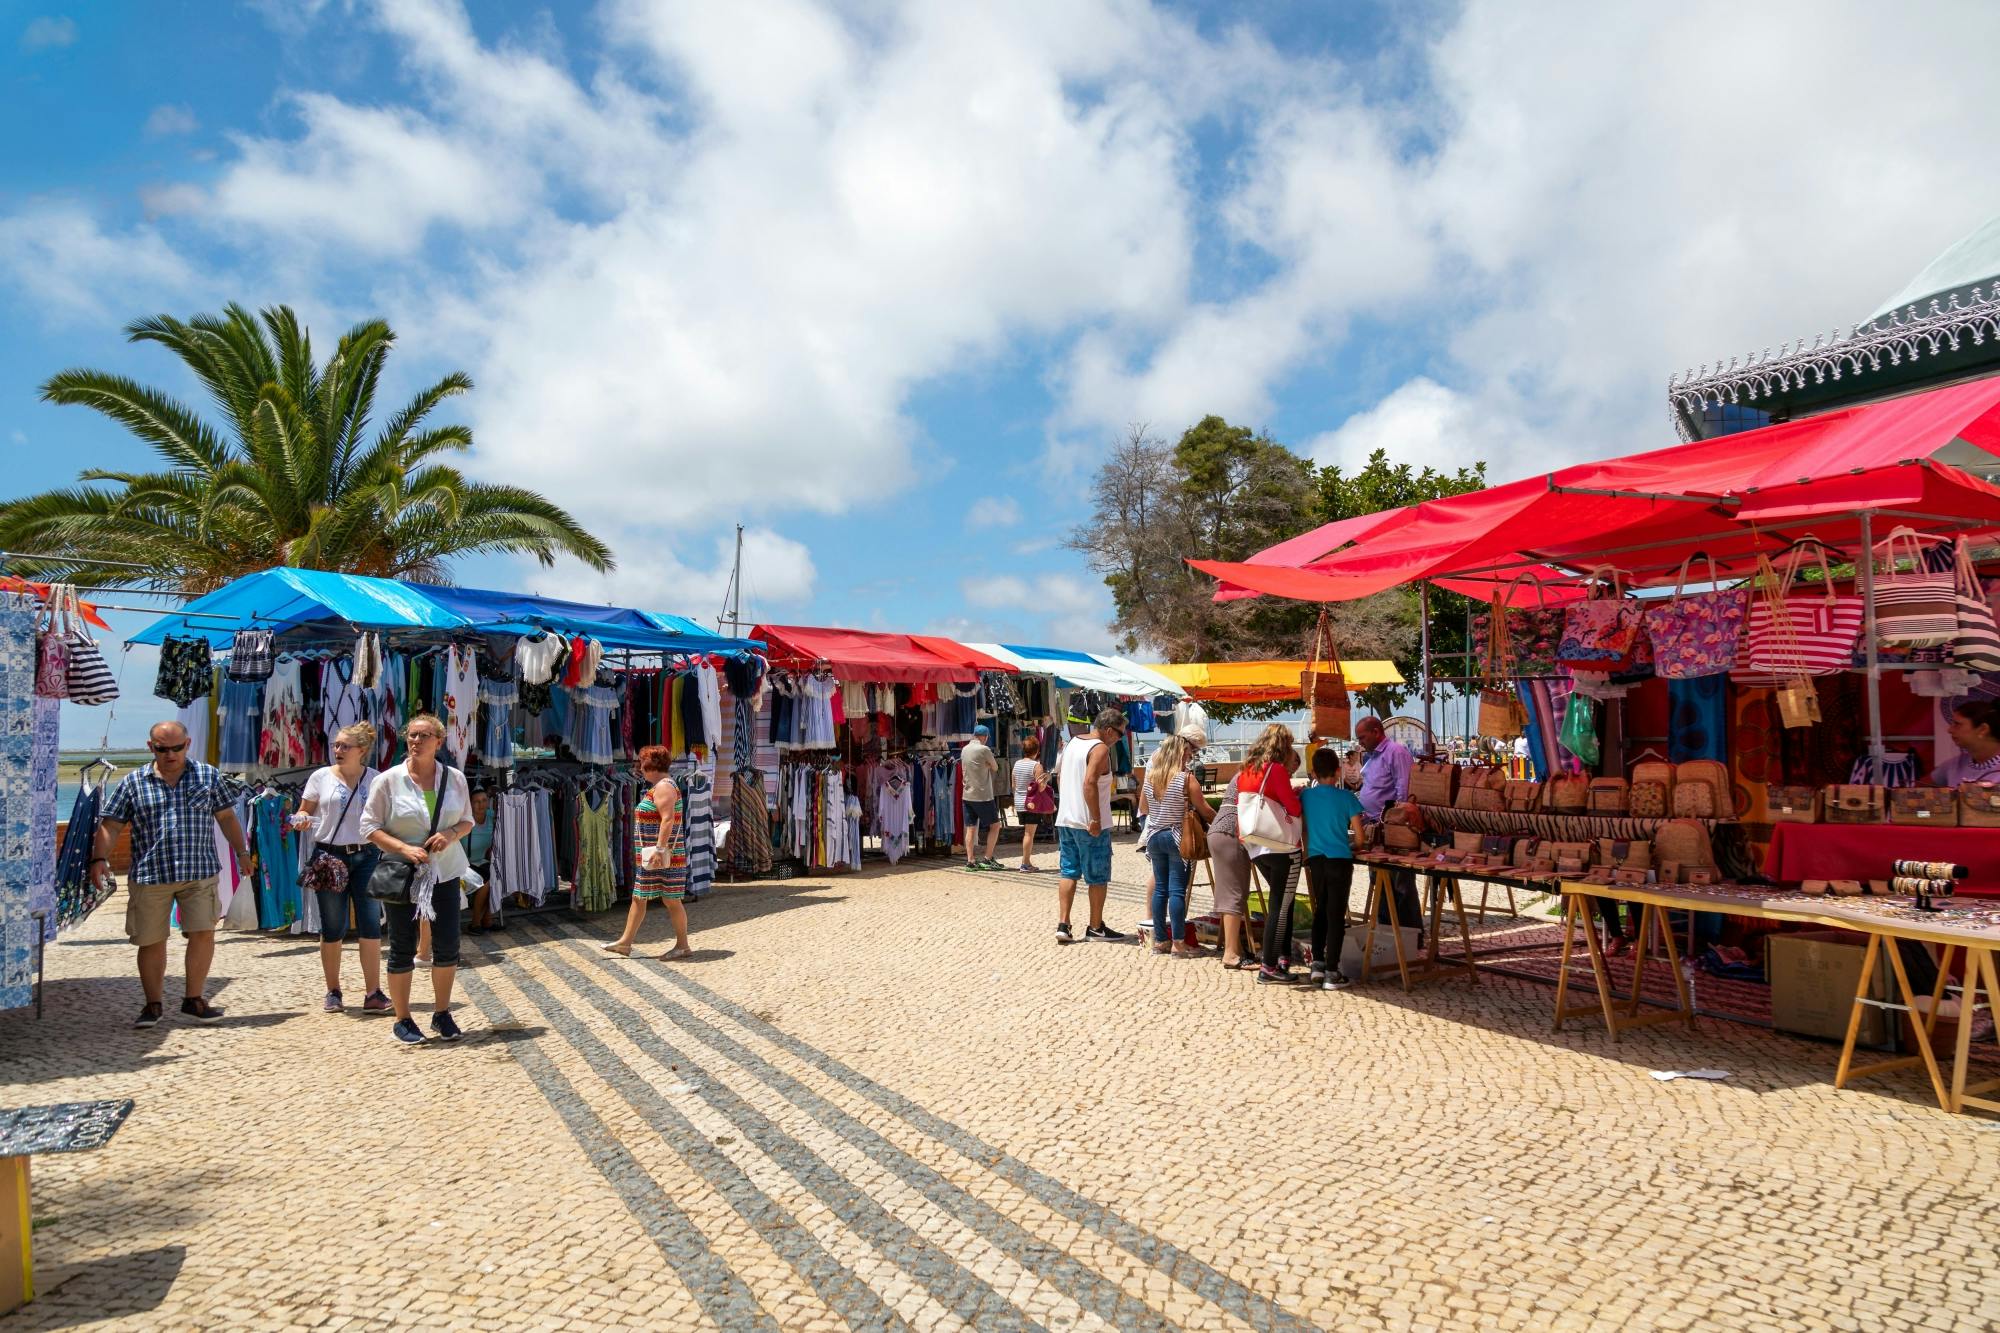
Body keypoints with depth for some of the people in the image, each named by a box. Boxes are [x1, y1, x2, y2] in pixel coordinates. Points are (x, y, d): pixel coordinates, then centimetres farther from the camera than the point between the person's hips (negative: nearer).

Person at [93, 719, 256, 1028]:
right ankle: (154, 1004, 23)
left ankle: (194, 999, 11)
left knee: (203, 933, -5)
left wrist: (242, 852, 8)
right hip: (149, 876, 0)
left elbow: (226, 817, 12)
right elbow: (110, 825, 3)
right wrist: (100, 858, -12)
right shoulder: (133, 782, 4)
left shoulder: (208, 776, 6)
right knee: (150, 941, 6)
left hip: (199, 874, 0)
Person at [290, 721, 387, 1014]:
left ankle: (373, 994, 1)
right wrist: (301, 821, -12)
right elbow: (304, 812, 10)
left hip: (366, 857, 0)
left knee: (371, 925, -3)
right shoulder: (321, 776, 3)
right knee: (332, 928, 5)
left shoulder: (376, 780, 4)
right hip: (329, 857, 0)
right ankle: (333, 992, 20)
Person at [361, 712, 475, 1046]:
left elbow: (467, 821, 10)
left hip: (445, 873, 2)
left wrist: (451, 834, -13)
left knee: (447, 946, 5)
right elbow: (369, 825, -5)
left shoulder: (455, 778, 1)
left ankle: (442, 1014, 22)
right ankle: (402, 1020, 20)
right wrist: (404, 848, -18)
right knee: (403, 949, 6)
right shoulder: (389, 780, -6)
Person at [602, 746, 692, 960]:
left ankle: (682, 945, 3)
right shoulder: (658, 786, 18)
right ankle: (625, 942, 18)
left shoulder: (663, 786, -14)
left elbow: (668, 819, -23)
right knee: (638, 898, 12)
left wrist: (659, 849, -28)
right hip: (651, 856, 11)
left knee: (671, 899, -4)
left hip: (664, 855, -11)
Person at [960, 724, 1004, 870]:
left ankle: (970, 861, 5)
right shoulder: (984, 749, -12)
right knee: (995, 825, 4)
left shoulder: (964, 750, 9)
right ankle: (988, 859, 1)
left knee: (971, 828, 7)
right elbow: (995, 768, -1)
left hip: (968, 795, 7)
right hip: (983, 795, -7)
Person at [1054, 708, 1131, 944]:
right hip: (1090, 824, -8)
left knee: (1068, 872, 11)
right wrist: (1095, 820, -23)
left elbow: (1060, 775, 18)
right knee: (1098, 877, 5)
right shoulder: (1101, 749, -15)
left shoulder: (1072, 742, 12)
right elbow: (1089, 783, -25)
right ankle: (1096, 928, 14)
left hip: (1065, 820, 8)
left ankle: (1063, 925, 6)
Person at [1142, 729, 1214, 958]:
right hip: (1177, 837, -5)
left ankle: (1160, 939, 16)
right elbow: (1205, 810, -8)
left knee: (1160, 888, 11)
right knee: (1177, 890, -4)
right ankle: (1178, 943, -3)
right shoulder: (1186, 778, -12)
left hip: (1154, 836, 5)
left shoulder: (1150, 775, 3)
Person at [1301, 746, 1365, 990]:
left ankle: (1317, 963, 20)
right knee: (1336, 915, 1)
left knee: (1320, 911, 19)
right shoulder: (1346, 797, -5)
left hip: (1315, 860, 3)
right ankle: (1331, 972, 1)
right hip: (1339, 860, -3)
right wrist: (1353, 846, 17)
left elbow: (1302, 828, 8)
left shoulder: (1305, 795, 2)